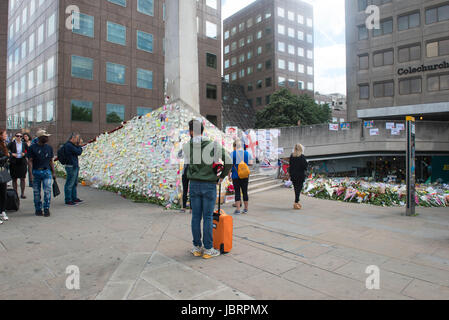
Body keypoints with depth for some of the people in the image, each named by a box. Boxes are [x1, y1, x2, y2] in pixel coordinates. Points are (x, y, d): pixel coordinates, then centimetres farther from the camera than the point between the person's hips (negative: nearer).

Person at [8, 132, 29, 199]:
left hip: (22, 162, 0)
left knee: (22, 178, -4)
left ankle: (22, 194, 1)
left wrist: (25, 154, -6)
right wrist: (12, 154, -14)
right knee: (14, 179, 7)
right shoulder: (11, 143, 2)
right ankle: (15, 193, 18)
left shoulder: (24, 144, 6)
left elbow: (28, 152, 13)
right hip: (14, 162, 0)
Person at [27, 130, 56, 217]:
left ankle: (46, 209, 3)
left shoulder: (49, 148, 9)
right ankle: (38, 209, 20)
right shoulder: (32, 148, -1)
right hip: (36, 172, -2)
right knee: (36, 192, 6)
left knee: (47, 191, -7)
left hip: (47, 171, 2)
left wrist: (53, 172, 10)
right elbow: (30, 161, -3)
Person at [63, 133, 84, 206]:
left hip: (75, 167, 10)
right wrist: (79, 145, -1)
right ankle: (68, 200, 3)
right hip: (71, 167, -10)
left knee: (74, 184, 17)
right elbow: (79, 152, -17)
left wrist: (79, 145, 7)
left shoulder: (71, 145, 15)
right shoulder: (69, 145, -16)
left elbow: (78, 152, 18)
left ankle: (74, 198, 27)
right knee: (69, 184, -3)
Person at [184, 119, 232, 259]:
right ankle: (208, 249, 11)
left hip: (194, 185, 2)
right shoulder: (213, 145, -8)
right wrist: (222, 176, 3)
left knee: (196, 217, 10)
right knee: (208, 217, 4)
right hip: (209, 185, -2)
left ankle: (197, 247, 20)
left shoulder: (187, 147, -2)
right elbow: (228, 161, -11)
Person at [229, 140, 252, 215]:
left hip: (236, 175, -2)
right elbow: (250, 164, 6)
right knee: (245, 191, 10)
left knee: (237, 192, 1)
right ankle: (246, 209, 19)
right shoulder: (247, 153, 4)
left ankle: (238, 209, -1)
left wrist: (229, 175, 1)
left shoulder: (233, 154, -4)